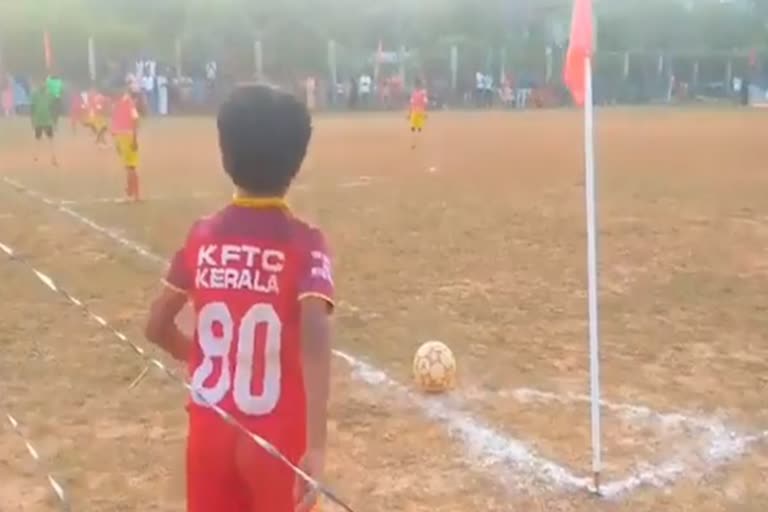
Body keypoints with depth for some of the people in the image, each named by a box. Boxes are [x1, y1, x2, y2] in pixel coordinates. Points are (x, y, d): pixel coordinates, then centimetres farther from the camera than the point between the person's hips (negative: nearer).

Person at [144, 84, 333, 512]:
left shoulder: (203, 237, -1)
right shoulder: (304, 243, -14)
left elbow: (158, 327, 5)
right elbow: (314, 339, -28)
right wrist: (316, 447, -32)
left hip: (210, 431, 4)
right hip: (277, 438, -3)